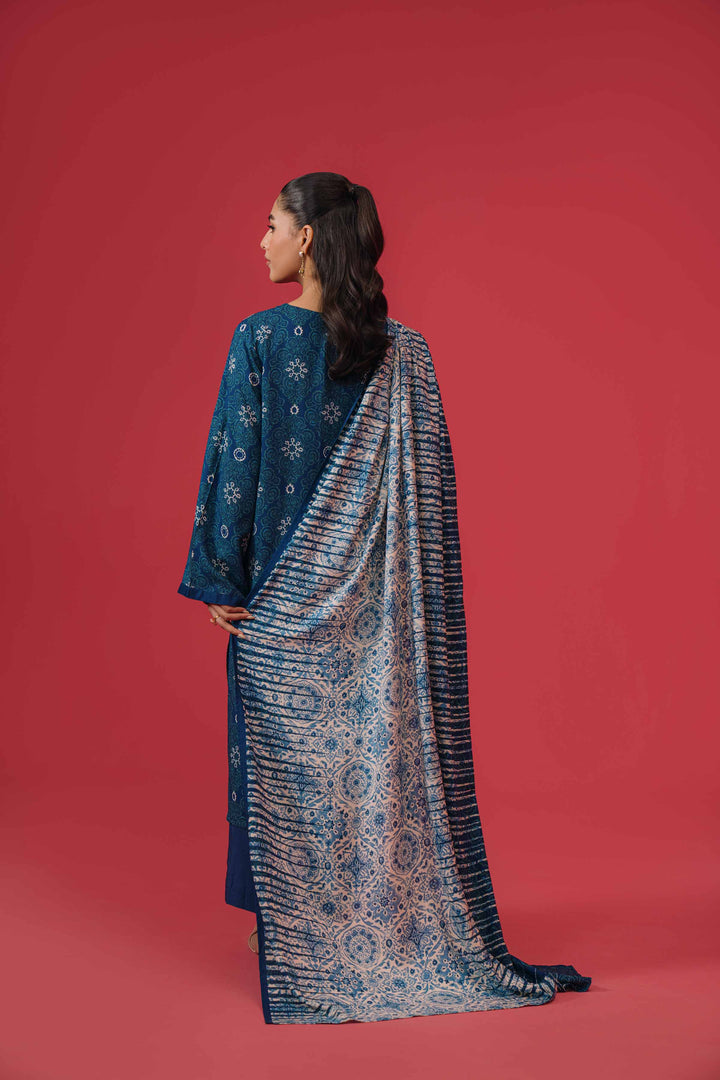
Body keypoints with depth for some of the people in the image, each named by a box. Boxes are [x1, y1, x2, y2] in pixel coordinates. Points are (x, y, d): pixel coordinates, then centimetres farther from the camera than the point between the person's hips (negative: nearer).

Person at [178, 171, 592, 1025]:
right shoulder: (405, 352, -1)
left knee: (285, 752, 8)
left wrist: (220, 579, -4)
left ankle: (296, 928, 18)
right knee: (384, 740, 11)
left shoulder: (259, 338, -10)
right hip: (375, 598, 3)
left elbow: (234, 462, -10)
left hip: (284, 587, -3)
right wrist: (403, 583, 8)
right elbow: (428, 483, 0)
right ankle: (395, 919, 21)